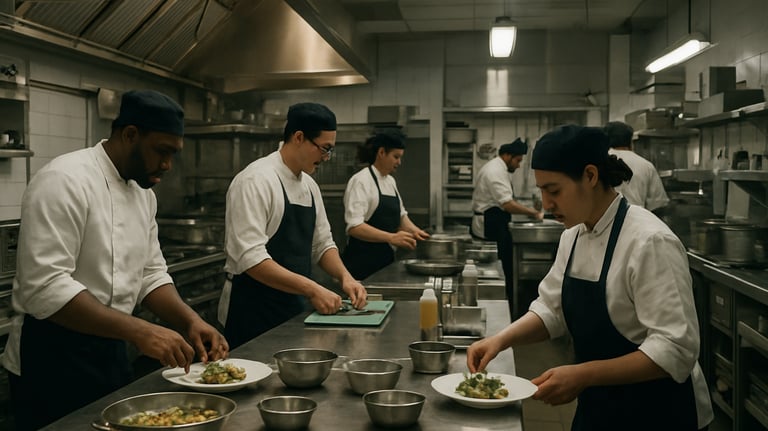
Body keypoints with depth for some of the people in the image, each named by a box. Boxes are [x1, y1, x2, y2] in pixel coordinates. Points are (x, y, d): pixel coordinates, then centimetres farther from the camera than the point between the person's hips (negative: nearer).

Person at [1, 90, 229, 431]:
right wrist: (138, 330, -33)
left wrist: (190, 321, -7)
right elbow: (44, 287, -29)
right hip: (53, 356, -8)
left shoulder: (143, 192, 7)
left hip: (109, 349, 8)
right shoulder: (64, 181, -21)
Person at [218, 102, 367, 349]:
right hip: (254, 313, -8)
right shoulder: (255, 181, -18)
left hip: (294, 309, 8)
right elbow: (250, 258, -25)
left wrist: (345, 277, -4)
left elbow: (322, 244, 15)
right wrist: (312, 289, -26)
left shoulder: (309, 186, 9)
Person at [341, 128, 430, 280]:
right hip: (363, 262, -8)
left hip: (385, 259, 8)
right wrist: (391, 237, -33)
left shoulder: (390, 181, 13)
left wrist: (414, 231, 2)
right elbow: (354, 227, -23)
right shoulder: (361, 181, -13)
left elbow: (400, 215, 23)